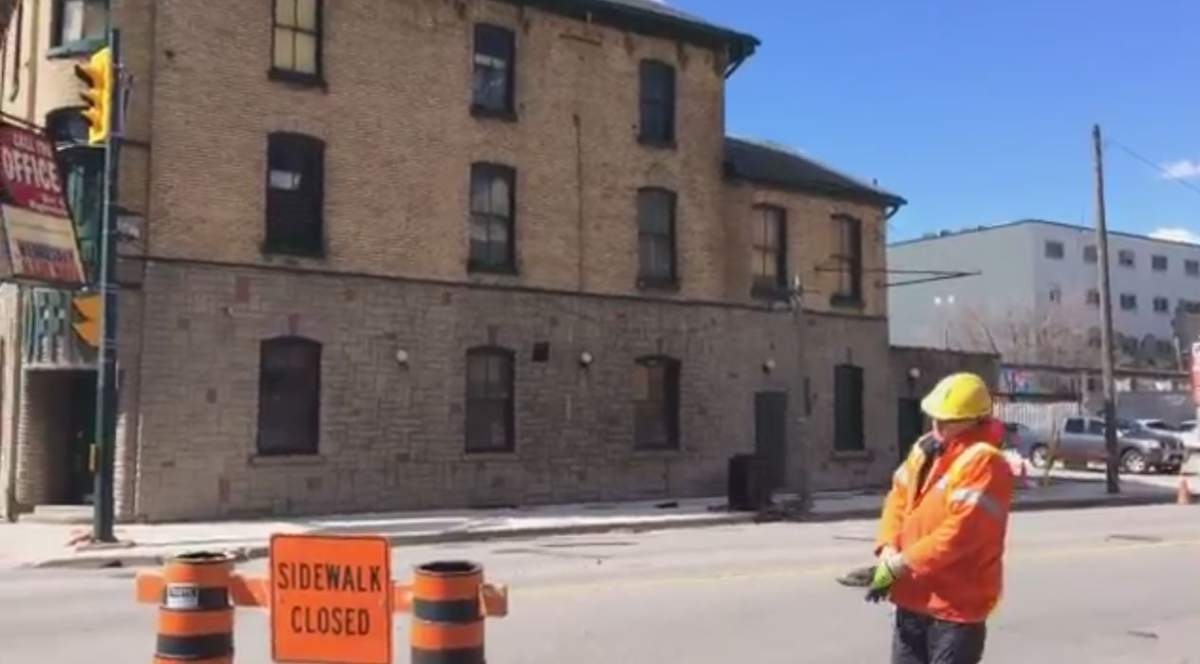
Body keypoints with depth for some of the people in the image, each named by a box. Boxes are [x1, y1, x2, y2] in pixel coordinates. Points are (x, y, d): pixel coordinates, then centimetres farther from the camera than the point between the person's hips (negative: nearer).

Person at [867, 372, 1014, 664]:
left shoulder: (983, 462, -20)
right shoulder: (927, 448, 7)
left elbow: (960, 531, -26)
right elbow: (899, 496, 11)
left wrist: (902, 564, -21)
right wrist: (888, 548, -6)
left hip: (956, 603, -8)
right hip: (913, 597, 8)